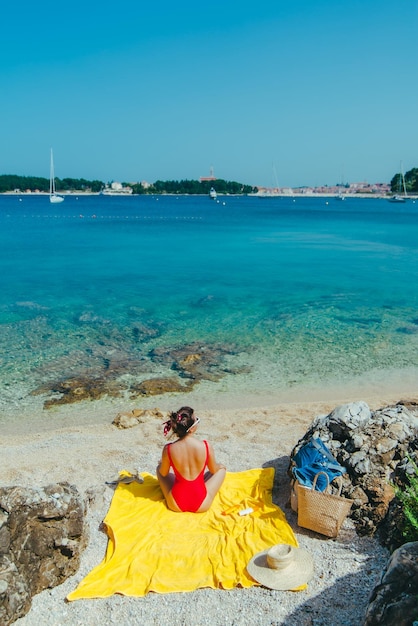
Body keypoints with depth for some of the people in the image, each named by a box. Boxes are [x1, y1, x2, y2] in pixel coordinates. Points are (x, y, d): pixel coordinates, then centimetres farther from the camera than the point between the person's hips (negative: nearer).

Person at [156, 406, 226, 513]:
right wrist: (218, 466, 24)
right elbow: (214, 470, 0)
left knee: (159, 468, 26)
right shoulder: (206, 446, -19)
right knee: (222, 468, 24)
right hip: (202, 505, -1)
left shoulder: (168, 449, -18)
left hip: (176, 504, 1)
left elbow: (163, 473, 2)